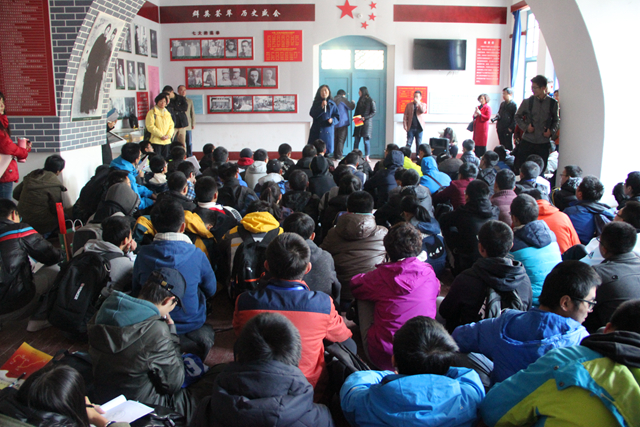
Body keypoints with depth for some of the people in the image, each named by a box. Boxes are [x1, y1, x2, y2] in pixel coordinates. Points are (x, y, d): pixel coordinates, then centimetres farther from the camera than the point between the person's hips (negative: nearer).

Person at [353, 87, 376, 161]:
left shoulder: (371, 101, -4)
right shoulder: (360, 100, 15)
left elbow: (374, 112, -6)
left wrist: (365, 118, -17)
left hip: (366, 122, -5)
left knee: (366, 140, -4)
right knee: (356, 139, 2)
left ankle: (367, 157, 2)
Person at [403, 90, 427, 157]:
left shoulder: (423, 105, 9)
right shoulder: (409, 105, 10)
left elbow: (423, 111, -14)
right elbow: (405, 116, 6)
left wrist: (418, 103, -13)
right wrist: (405, 126, -4)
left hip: (419, 127, 0)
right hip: (411, 127, 0)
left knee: (419, 144, 3)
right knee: (408, 143, -2)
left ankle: (418, 156, 10)